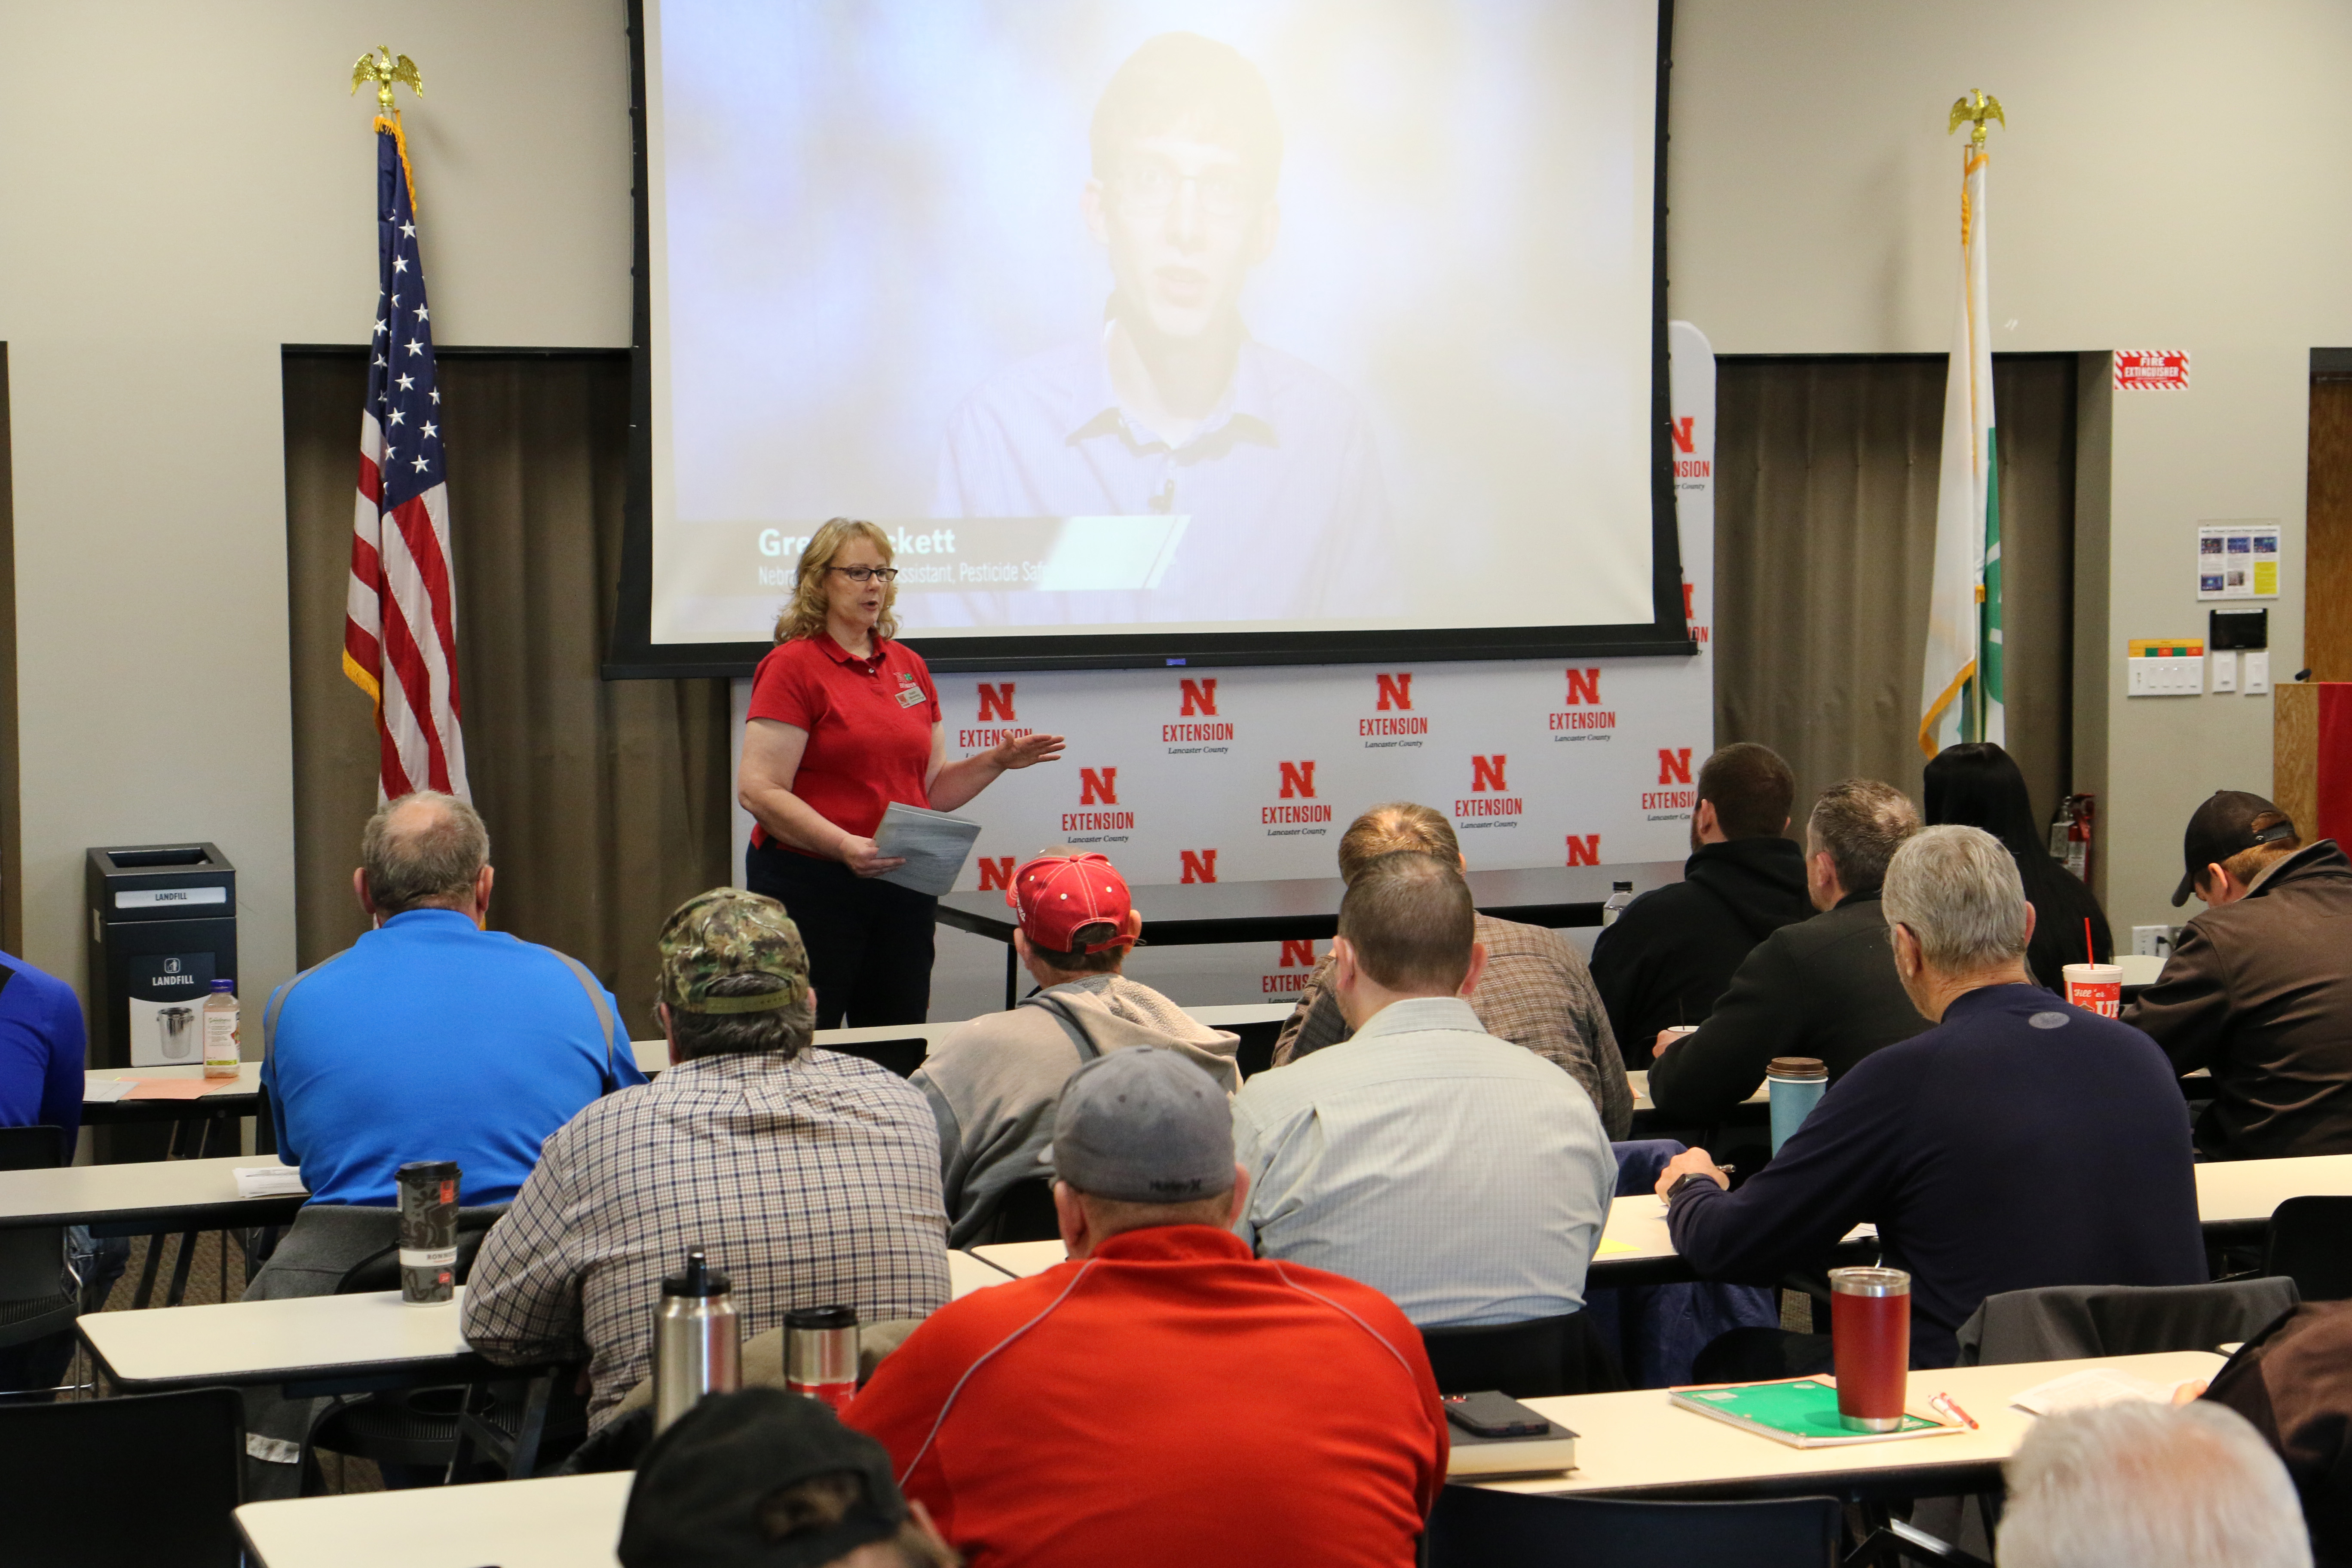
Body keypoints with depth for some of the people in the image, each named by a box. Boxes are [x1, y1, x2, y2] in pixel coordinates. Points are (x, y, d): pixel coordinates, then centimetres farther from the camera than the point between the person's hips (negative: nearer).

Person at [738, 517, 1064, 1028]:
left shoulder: (909, 666, 15)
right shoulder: (793, 665, -5)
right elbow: (759, 791, -14)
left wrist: (998, 761, 2)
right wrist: (844, 846, -25)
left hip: (903, 886, 6)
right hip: (809, 884, -6)